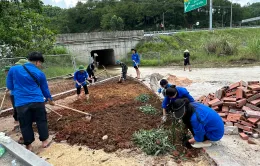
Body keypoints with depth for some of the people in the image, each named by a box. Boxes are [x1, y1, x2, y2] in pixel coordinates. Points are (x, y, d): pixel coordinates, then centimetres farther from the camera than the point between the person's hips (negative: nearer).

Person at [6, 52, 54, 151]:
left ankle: (29, 146, 24)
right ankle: (44, 141, 24)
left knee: (25, 124, 13)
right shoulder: (40, 73, 0)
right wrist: (50, 100, 26)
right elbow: (45, 89, 11)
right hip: (37, 101, -1)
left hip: (21, 103, 2)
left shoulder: (13, 69, 3)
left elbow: (9, 86, 11)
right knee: (41, 121, 14)